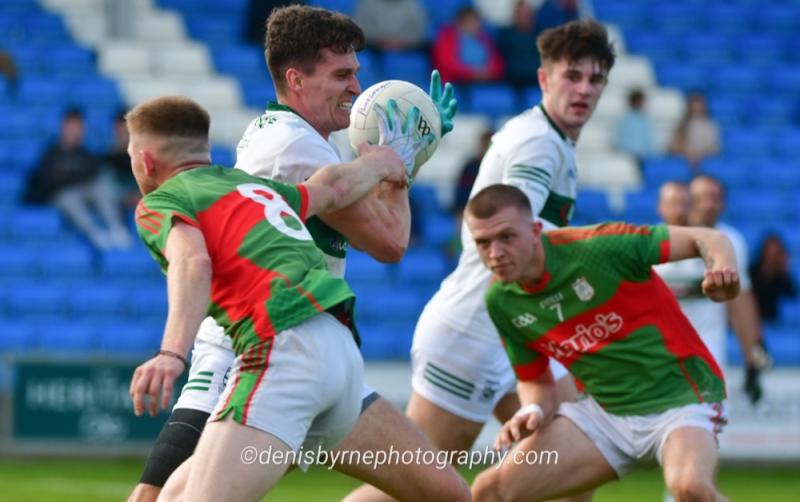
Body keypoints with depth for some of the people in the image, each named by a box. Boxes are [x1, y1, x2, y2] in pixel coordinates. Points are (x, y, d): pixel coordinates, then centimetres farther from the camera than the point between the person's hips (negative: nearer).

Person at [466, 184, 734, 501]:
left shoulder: (598, 248, -20)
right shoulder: (501, 302, -3)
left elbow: (708, 239, -12)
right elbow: (535, 380, 11)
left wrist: (722, 268, -35)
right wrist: (533, 412, -12)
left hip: (680, 396, -6)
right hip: (603, 411, 6)